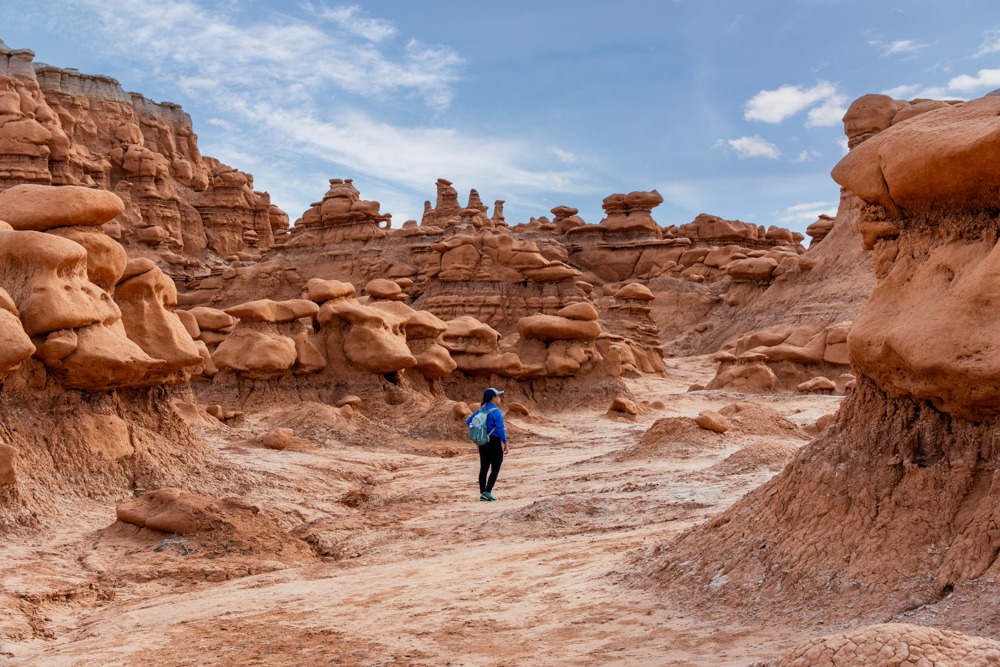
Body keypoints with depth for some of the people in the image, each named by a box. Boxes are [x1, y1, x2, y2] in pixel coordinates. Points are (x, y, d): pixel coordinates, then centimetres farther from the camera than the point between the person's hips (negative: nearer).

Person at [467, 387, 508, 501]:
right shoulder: (496, 412, -15)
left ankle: (482, 493, 11)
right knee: (495, 469, 1)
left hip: (483, 443, 7)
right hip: (495, 442, -7)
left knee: (483, 468, 10)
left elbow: (468, 421, 12)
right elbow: (500, 430, -17)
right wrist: (505, 443, -8)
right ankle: (487, 491, -10)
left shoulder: (481, 411, 7)